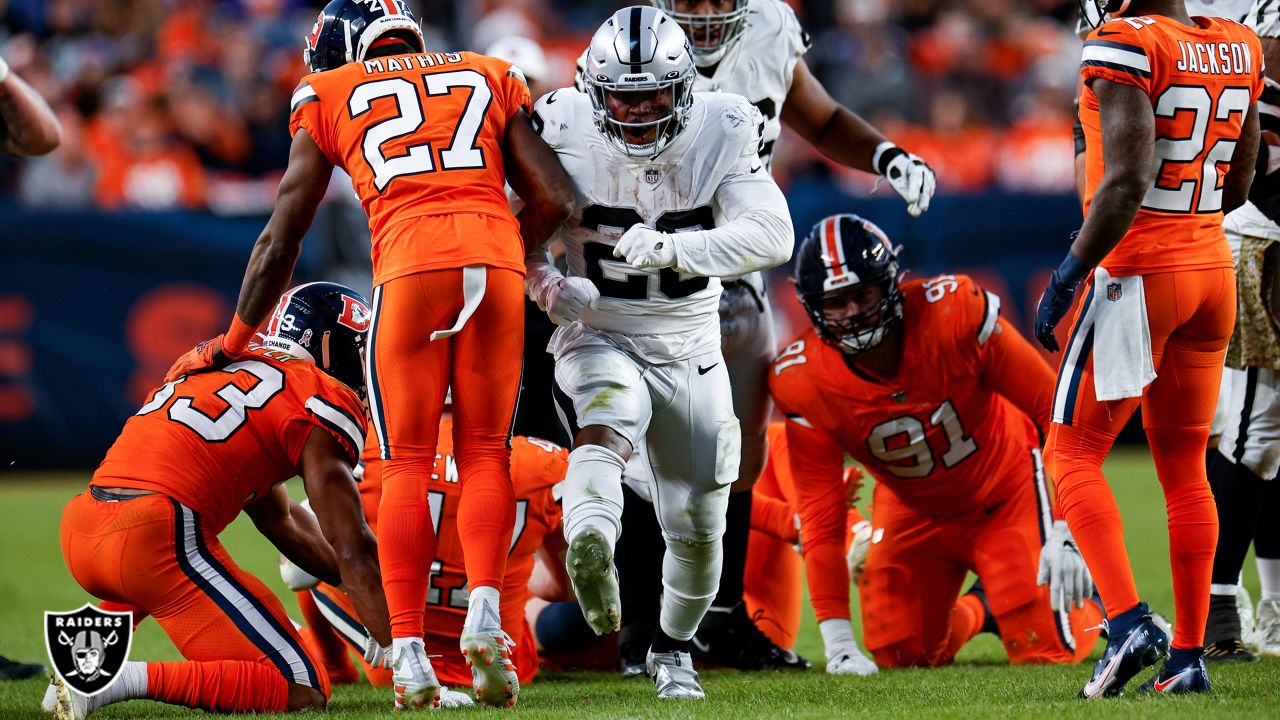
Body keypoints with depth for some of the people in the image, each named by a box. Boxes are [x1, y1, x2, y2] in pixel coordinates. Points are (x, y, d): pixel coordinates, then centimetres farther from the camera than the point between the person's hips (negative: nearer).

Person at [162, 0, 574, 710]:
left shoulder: (329, 97, 20)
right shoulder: (488, 77, 25)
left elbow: (281, 239, 22)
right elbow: (552, 199, 17)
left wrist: (230, 346, 32)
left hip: (410, 265, -2)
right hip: (497, 263, 2)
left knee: (406, 464, 6)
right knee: (484, 451, 13)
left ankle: (410, 652, -2)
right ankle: (484, 612, -6)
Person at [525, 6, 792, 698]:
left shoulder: (720, 132, -13)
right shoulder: (564, 130, -14)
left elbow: (772, 234, -24)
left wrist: (673, 248, -38)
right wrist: (547, 287, -23)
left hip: (689, 348, 3)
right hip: (599, 335, -2)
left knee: (698, 525, 7)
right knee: (610, 412, -37)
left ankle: (672, 646, 35)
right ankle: (590, 548, -65)